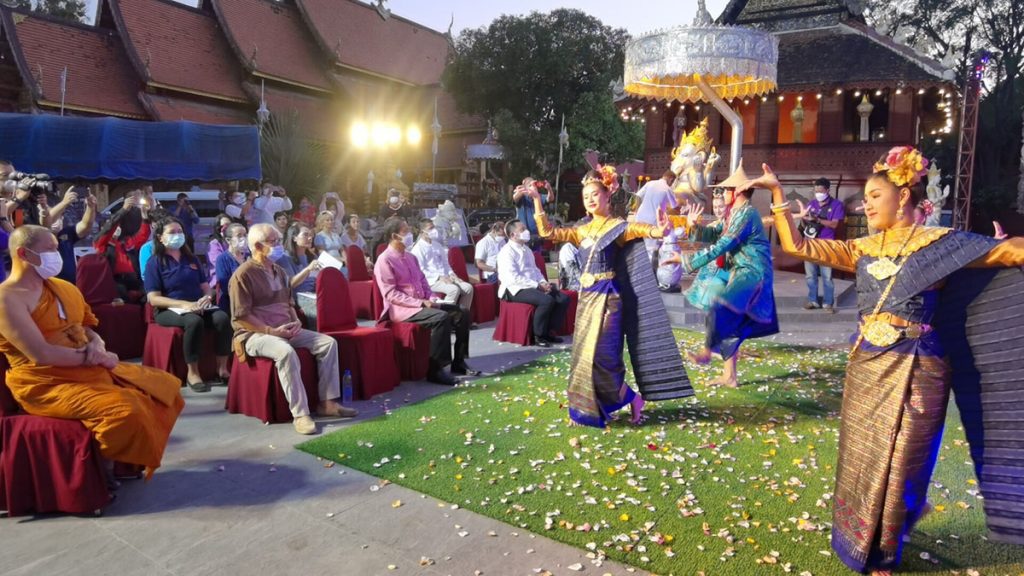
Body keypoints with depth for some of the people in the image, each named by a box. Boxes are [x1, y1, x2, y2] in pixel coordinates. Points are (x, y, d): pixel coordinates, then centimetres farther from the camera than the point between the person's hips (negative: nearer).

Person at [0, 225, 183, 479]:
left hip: (91, 370, 9)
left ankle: (125, 461, 17)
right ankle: (106, 467, -2)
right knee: (125, 411, -31)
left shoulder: (61, 287, 13)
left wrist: (97, 347, -7)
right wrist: (90, 356, -12)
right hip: (49, 384, -9)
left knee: (165, 386, 8)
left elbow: (88, 330, 17)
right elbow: (41, 355, -22)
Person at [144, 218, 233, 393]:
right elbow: (154, 299, -9)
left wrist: (207, 297, -10)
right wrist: (184, 304, -21)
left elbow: (205, 286, 16)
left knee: (223, 318, -27)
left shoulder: (191, 259, 17)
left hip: (199, 306, 5)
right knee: (194, 321, -38)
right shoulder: (155, 262, 0)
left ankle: (222, 368, -21)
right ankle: (192, 373, -28)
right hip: (169, 310, -5)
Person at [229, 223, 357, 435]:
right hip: (254, 334, -8)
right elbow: (240, 317, -16)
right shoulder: (243, 275, -11)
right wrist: (271, 331, -20)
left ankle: (328, 402, -6)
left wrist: (295, 321, 4)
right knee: (286, 352, -39)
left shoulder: (279, 271, 15)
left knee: (328, 342, -8)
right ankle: (300, 414, -34)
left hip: (284, 330, 8)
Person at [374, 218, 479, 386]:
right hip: (401, 309, -9)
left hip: (421, 304, 9)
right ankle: (435, 369, -25)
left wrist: (431, 299, -1)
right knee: (441, 317, -32)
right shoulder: (384, 260, -10)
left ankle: (458, 362, 6)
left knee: (462, 313, -2)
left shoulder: (411, 257, 16)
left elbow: (423, 282, 21)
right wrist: (421, 303, -21)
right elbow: (391, 295, -17)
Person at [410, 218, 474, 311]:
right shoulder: (418, 248, -6)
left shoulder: (437, 245, 19)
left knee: (468, 287, -12)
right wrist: (439, 277, -18)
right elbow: (420, 271, -13)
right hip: (431, 280, -8)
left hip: (445, 278, 8)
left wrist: (451, 274, 3)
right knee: (454, 289, -32)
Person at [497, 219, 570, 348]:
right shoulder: (507, 252, -11)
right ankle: (538, 335, -14)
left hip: (533, 286, 9)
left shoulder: (526, 249, 18)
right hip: (517, 289, -9)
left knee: (563, 298, -7)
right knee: (547, 300, -31)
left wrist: (543, 283, 1)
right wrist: (538, 285, -20)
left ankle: (550, 331, 3)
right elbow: (513, 278, -20)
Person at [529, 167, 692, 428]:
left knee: (600, 354, -11)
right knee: (583, 354, 9)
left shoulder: (618, 226, -5)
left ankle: (632, 398, 10)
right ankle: (588, 410, 21)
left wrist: (657, 231, -48)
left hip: (607, 296, -7)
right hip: (587, 296, 7)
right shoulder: (582, 230, 12)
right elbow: (548, 232, 14)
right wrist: (537, 201, 7)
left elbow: (638, 229, -25)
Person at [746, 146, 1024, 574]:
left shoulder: (940, 243, -3)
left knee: (897, 463, 6)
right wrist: (777, 192, 4)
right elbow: (796, 245, 6)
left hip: (913, 370, -4)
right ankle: (856, 541, 34)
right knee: (860, 459, 14)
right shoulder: (862, 249, 8)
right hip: (866, 367, 4)